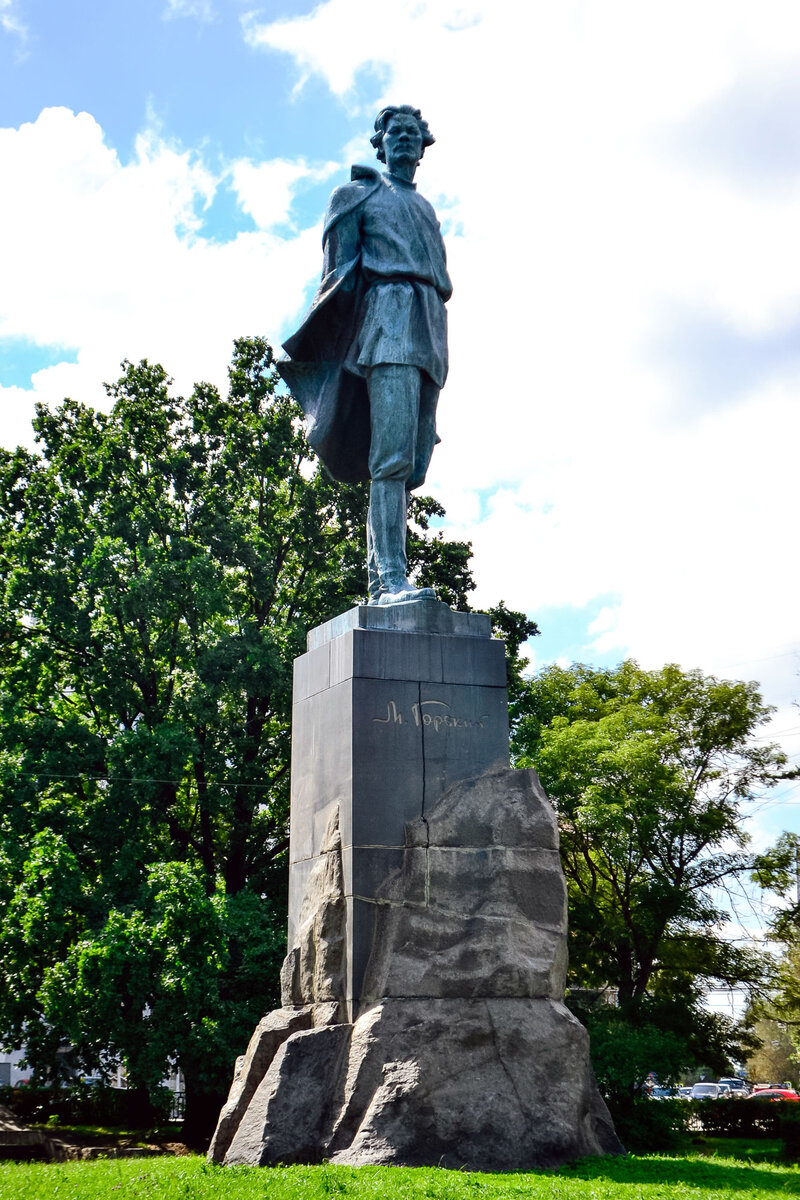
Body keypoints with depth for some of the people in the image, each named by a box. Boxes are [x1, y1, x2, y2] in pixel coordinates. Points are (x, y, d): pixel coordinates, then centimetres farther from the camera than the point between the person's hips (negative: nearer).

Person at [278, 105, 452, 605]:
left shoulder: (427, 210, 32)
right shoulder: (359, 194, 15)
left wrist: (439, 351, 13)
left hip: (431, 325, 6)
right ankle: (393, 579, -28)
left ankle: (377, 582, -4)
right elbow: (340, 271, 4)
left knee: (411, 464, -3)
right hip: (388, 310, -6)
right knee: (393, 454, -21)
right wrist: (344, 343, -10)